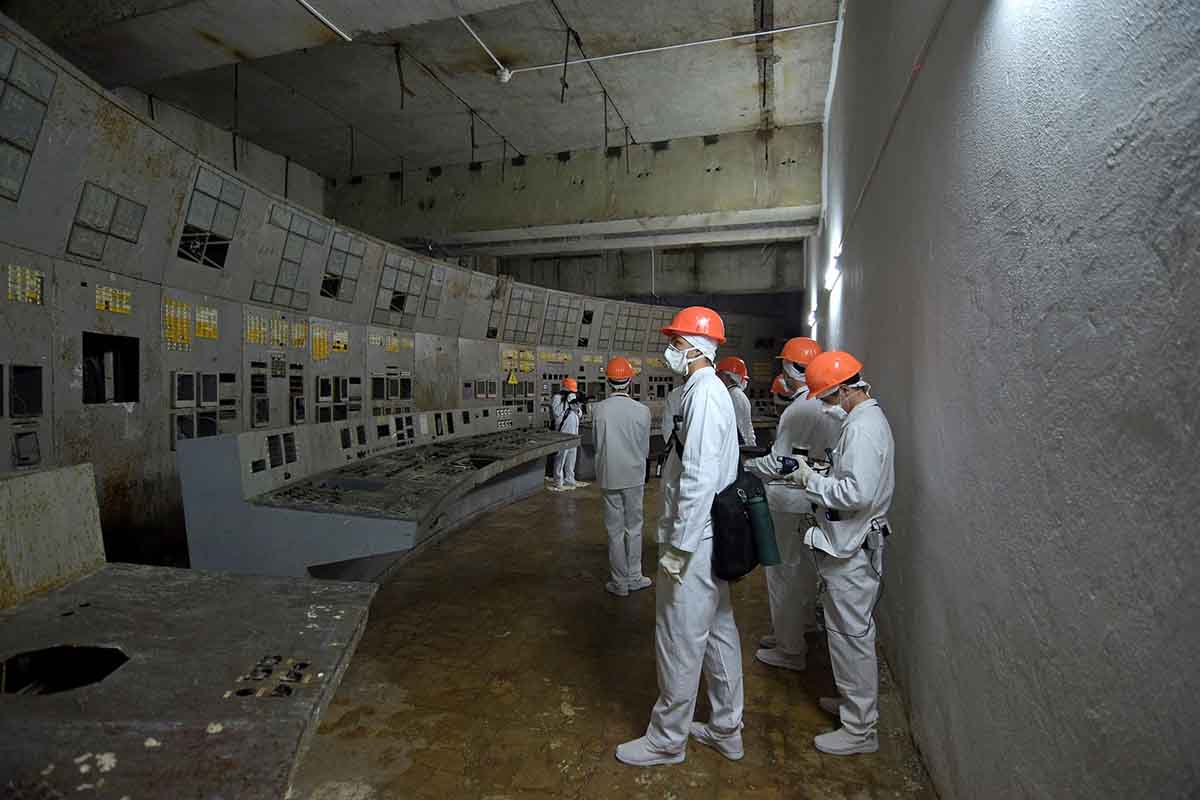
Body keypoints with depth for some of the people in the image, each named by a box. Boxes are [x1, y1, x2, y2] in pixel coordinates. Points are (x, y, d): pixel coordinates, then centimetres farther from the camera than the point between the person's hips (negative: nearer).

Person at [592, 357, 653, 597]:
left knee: (615, 530, 10)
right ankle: (634, 577, 24)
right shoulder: (642, 411, -10)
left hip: (609, 476, 0)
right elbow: (645, 448, -1)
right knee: (634, 527, 15)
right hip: (635, 475, 0)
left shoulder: (599, 409, -11)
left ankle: (620, 582, 18)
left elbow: (595, 442, 2)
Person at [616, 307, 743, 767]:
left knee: (680, 641, 5)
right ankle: (726, 730, 35)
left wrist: (677, 548, -20)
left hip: (694, 541, -10)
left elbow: (697, 480, -24)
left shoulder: (703, 394, -19)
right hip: (712, 537, 10)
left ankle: (667, 740, 23)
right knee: (718, 632, 19)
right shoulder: (715, 391, 12)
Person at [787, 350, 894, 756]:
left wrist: (812, 481, -18)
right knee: (853, 631, 22)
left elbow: (857, 493, -29)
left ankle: (860, 729, 13)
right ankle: (855, 700, 38)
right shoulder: (869, 419, 12)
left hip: (851, 549, -11)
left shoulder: (862, 428, -21)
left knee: (851, 635, 0)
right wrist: (821, 475, 7)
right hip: (853, 543, 11)